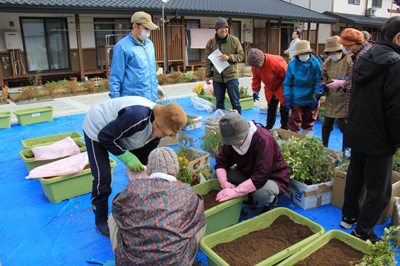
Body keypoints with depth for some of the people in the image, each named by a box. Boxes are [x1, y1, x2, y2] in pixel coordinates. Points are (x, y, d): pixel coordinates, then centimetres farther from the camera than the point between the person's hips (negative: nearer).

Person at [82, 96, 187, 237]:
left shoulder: (158, 126, -13)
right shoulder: (136, 116, -41)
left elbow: (146, 154, -2)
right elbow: (105, 137, -32)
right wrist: (127, 157, -30)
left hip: (119, 134, 8)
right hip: (96, 131, -7)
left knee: (139, 172, 3)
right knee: (102, 179, -9)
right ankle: (101, 221, 15)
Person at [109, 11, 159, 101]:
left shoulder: (149, 44, 14)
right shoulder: (122, 47, -9)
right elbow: (115, 76, -9)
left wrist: (155, 85, 28)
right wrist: (115, 101, -11)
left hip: (151, 97, 7)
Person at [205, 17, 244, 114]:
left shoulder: (234, 40, -2)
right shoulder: (211, 42, 2)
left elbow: (241, 55, 1)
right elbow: (208, 61, 6)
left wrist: (229, 57, -16)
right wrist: (207, 75, 1)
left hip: (232, 77, -2)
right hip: (217, 78, 2)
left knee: (235, 102, 5)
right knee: (219, 103, 13)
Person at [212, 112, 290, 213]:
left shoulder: (263, 140, -32)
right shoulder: (233, 138, -11)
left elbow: (261, 177, -38)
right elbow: (221, 161, -5)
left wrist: (235, 191, -40)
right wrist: (224, 182, -25)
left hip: (271, 178, -6)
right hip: (246, 174, 6)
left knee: (261, 193, -41)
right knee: (216, 174, -11)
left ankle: (271, 201, -2)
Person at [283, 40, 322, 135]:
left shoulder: (315, 63, -6)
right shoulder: (292, 64, -6)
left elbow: (318, 81, -4)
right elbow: (287, 83, -1)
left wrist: (316, 97, -10)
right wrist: (287, 98, -7)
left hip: (310, 99, 2)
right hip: (296, 99, -2)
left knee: (309, 121, 14)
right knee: (295, 123, 0)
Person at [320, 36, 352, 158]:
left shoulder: (349, 60, -7)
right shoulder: (327, 62, 8)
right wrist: (323, 85, -4)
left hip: (344, 99, -4)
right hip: (330, 99, 4)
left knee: (344, 124, 2)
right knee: (327, 125, 10)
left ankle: (345, 149, 21)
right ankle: (324, 147, 27)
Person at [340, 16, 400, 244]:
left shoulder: (365, 59, 7)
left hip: (356, 133, 9)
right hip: (379, 140, -8)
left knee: (355, 177, 23)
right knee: (380, 191, 6)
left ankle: (349, 216, 39)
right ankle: (363, 232, 17)